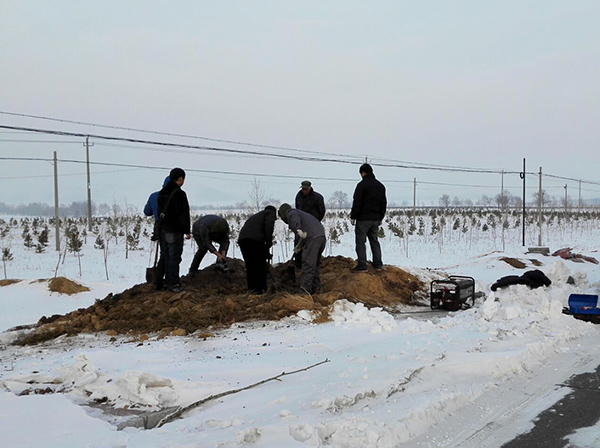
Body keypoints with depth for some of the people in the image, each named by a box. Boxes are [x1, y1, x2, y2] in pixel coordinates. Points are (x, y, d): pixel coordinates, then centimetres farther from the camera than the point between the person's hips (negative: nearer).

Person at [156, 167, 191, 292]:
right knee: (174, 257, -3)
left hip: (162, 229, 8)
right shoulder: (180, 194, -14)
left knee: (165, 256, 14)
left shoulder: (161, 193, 11)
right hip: (175, 231, -8)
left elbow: (158, 211, 16)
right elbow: (184, 213, -15)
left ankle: (161, 281, 19)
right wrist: (187, 231, -11)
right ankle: (172, 283, -2)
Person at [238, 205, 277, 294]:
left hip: (242, 239, 7)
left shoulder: (255, 216, 40)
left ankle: (251, 288, 18)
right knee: (260, 265, 5)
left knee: (250, 265, 17)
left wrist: (266, 254, 43)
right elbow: (269, 224, -7)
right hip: (255, 239, -7)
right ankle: (261, 288, 7)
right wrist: (269, 241, -5)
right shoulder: (271, 213, 19)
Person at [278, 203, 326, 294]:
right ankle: (315, 287, 27)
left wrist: (298, 230, -37)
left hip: (313, 238, -9)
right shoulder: (299, 212, 35)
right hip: (321, 236, 9)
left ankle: (305, 290, -9)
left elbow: (295, 220, -18)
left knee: (308, 264, -8)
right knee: (315, 264, 20)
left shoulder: (291, 213, 7)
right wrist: (299, 245, 51)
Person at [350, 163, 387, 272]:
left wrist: (353, 216, -4)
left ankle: (362, 265, -5)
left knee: (360, 241, -2)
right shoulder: (381, 186, 13)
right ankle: (378, 264, 15)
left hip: (363, 218, -7)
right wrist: (380, 218, 22)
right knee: (374, 240, 15)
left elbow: (357, 203, -13)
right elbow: (383, 204, 18)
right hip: (376, 219, 7)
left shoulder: (362, 185, -11)